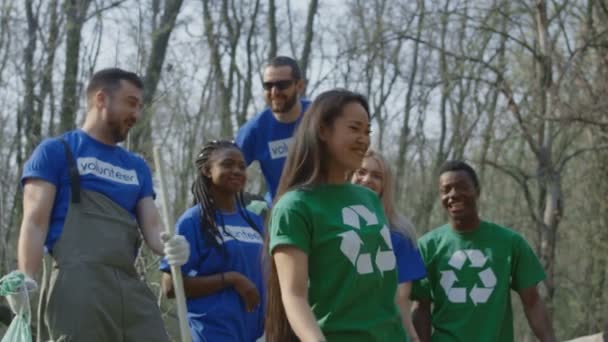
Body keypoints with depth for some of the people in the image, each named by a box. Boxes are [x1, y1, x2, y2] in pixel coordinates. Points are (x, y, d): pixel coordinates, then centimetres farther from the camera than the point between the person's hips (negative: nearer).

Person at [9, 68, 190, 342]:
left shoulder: (137, 167, 26)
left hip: (131, 288, 6)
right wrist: (26, 279, -18)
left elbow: (152, 226, 16)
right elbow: (36, 221, -1)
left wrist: (169, 247, -9)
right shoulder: (55, 152, 9)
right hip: (78, 286, -6)